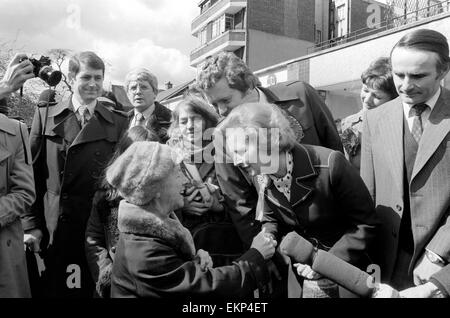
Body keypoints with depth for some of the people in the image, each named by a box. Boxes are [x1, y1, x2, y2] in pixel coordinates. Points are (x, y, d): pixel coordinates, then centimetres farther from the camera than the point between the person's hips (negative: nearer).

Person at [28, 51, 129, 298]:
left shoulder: (119, 123, 3)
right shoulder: (45, 116, 3)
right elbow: (32, 175, 2)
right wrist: (33, 224, -3)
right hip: (52, 233, 0)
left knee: (95, 289, 11)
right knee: (51, 289, 12)